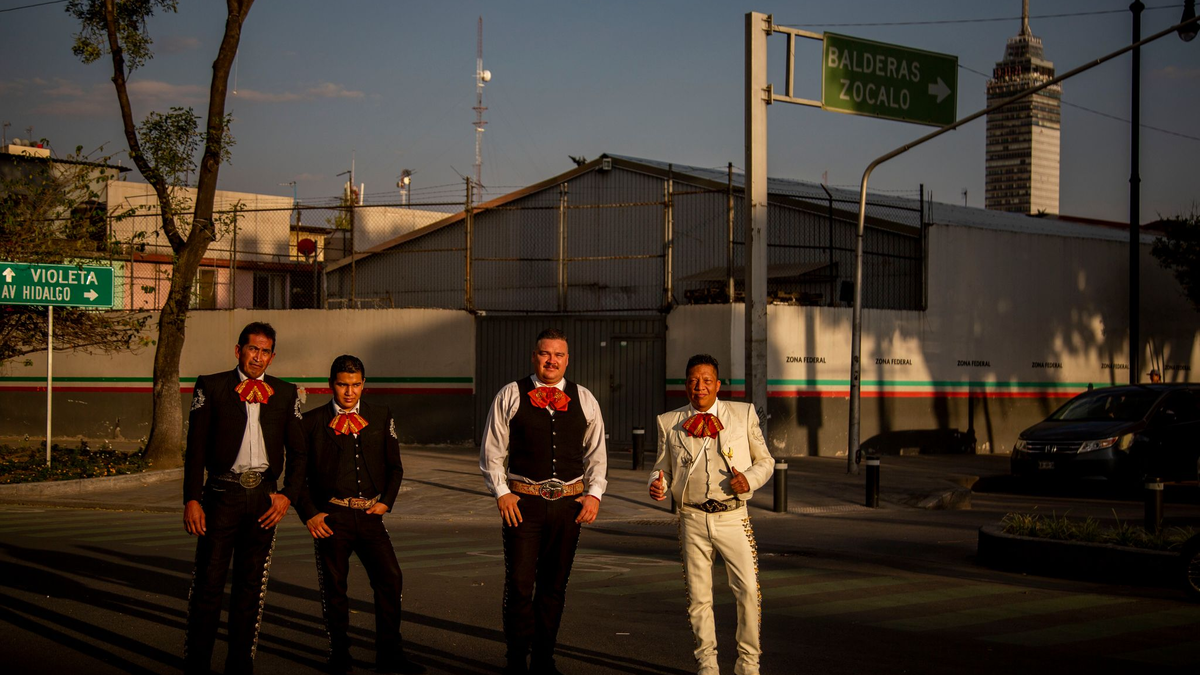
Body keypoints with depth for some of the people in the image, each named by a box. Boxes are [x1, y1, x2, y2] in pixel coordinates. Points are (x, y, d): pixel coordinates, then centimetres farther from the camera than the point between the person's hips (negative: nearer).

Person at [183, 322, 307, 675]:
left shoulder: (285, 394, 10)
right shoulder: (210, 387, 3)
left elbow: (297, 452, 13)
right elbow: (195, 448, 0)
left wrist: (288, 495, 0)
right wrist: (192, 499, -7)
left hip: (264, 497, 3)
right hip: (222, 494, -3)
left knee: (251, 586, 9)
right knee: (208, 582, -4)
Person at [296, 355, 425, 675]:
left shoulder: (381, 417, 10)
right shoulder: (312, 421, 3)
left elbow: (395, 467, 16)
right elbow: (298, 473, 6)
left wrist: (386, 502, 2)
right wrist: (309, 514, -4)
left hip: (370, 515, 2)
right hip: (331, 515, -2)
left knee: (390, 579, -7)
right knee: (334, 588, 3)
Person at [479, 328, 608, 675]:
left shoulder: (584, 400, 10)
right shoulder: (510, 396, 2)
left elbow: (596, 452, 13)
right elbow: (492, 451, 3)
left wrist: (594, 493, 1)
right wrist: (501, 492, -7)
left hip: (569, 503, 3)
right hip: (522, 502, -3)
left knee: (554, 585, 10)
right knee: (519, 585, -5)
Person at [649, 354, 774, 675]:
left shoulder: (744, 414, 6)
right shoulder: (669, 422, 8)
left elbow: (765, 460, 11)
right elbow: (663, 466, 13)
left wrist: (749, 479, -9)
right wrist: (658, 484, -9)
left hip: (733, 517, -1)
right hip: (693, 519, 1)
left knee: (748, 589, -9)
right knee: (698, 595, 5)